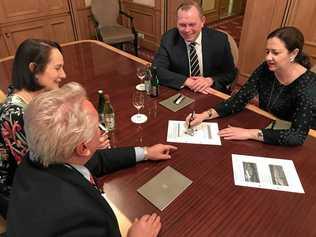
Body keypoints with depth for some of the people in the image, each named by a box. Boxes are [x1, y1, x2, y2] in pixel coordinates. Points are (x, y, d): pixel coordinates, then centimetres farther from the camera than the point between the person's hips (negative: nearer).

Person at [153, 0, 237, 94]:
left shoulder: (219, 39, -8)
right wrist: (186, 81, -25)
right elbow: (157, 70, -15)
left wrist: (210, 81, -19)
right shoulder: (169, 38, -9)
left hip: (212, 95, 0)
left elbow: (230, 73, 0)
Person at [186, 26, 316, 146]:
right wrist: (206, 114, -24)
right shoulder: (266, 69, -11)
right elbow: (240, 99, -11)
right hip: (265, 127, 4)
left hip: (289, 146, -4)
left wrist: (250, 133, -35)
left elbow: (298, 135, -31)